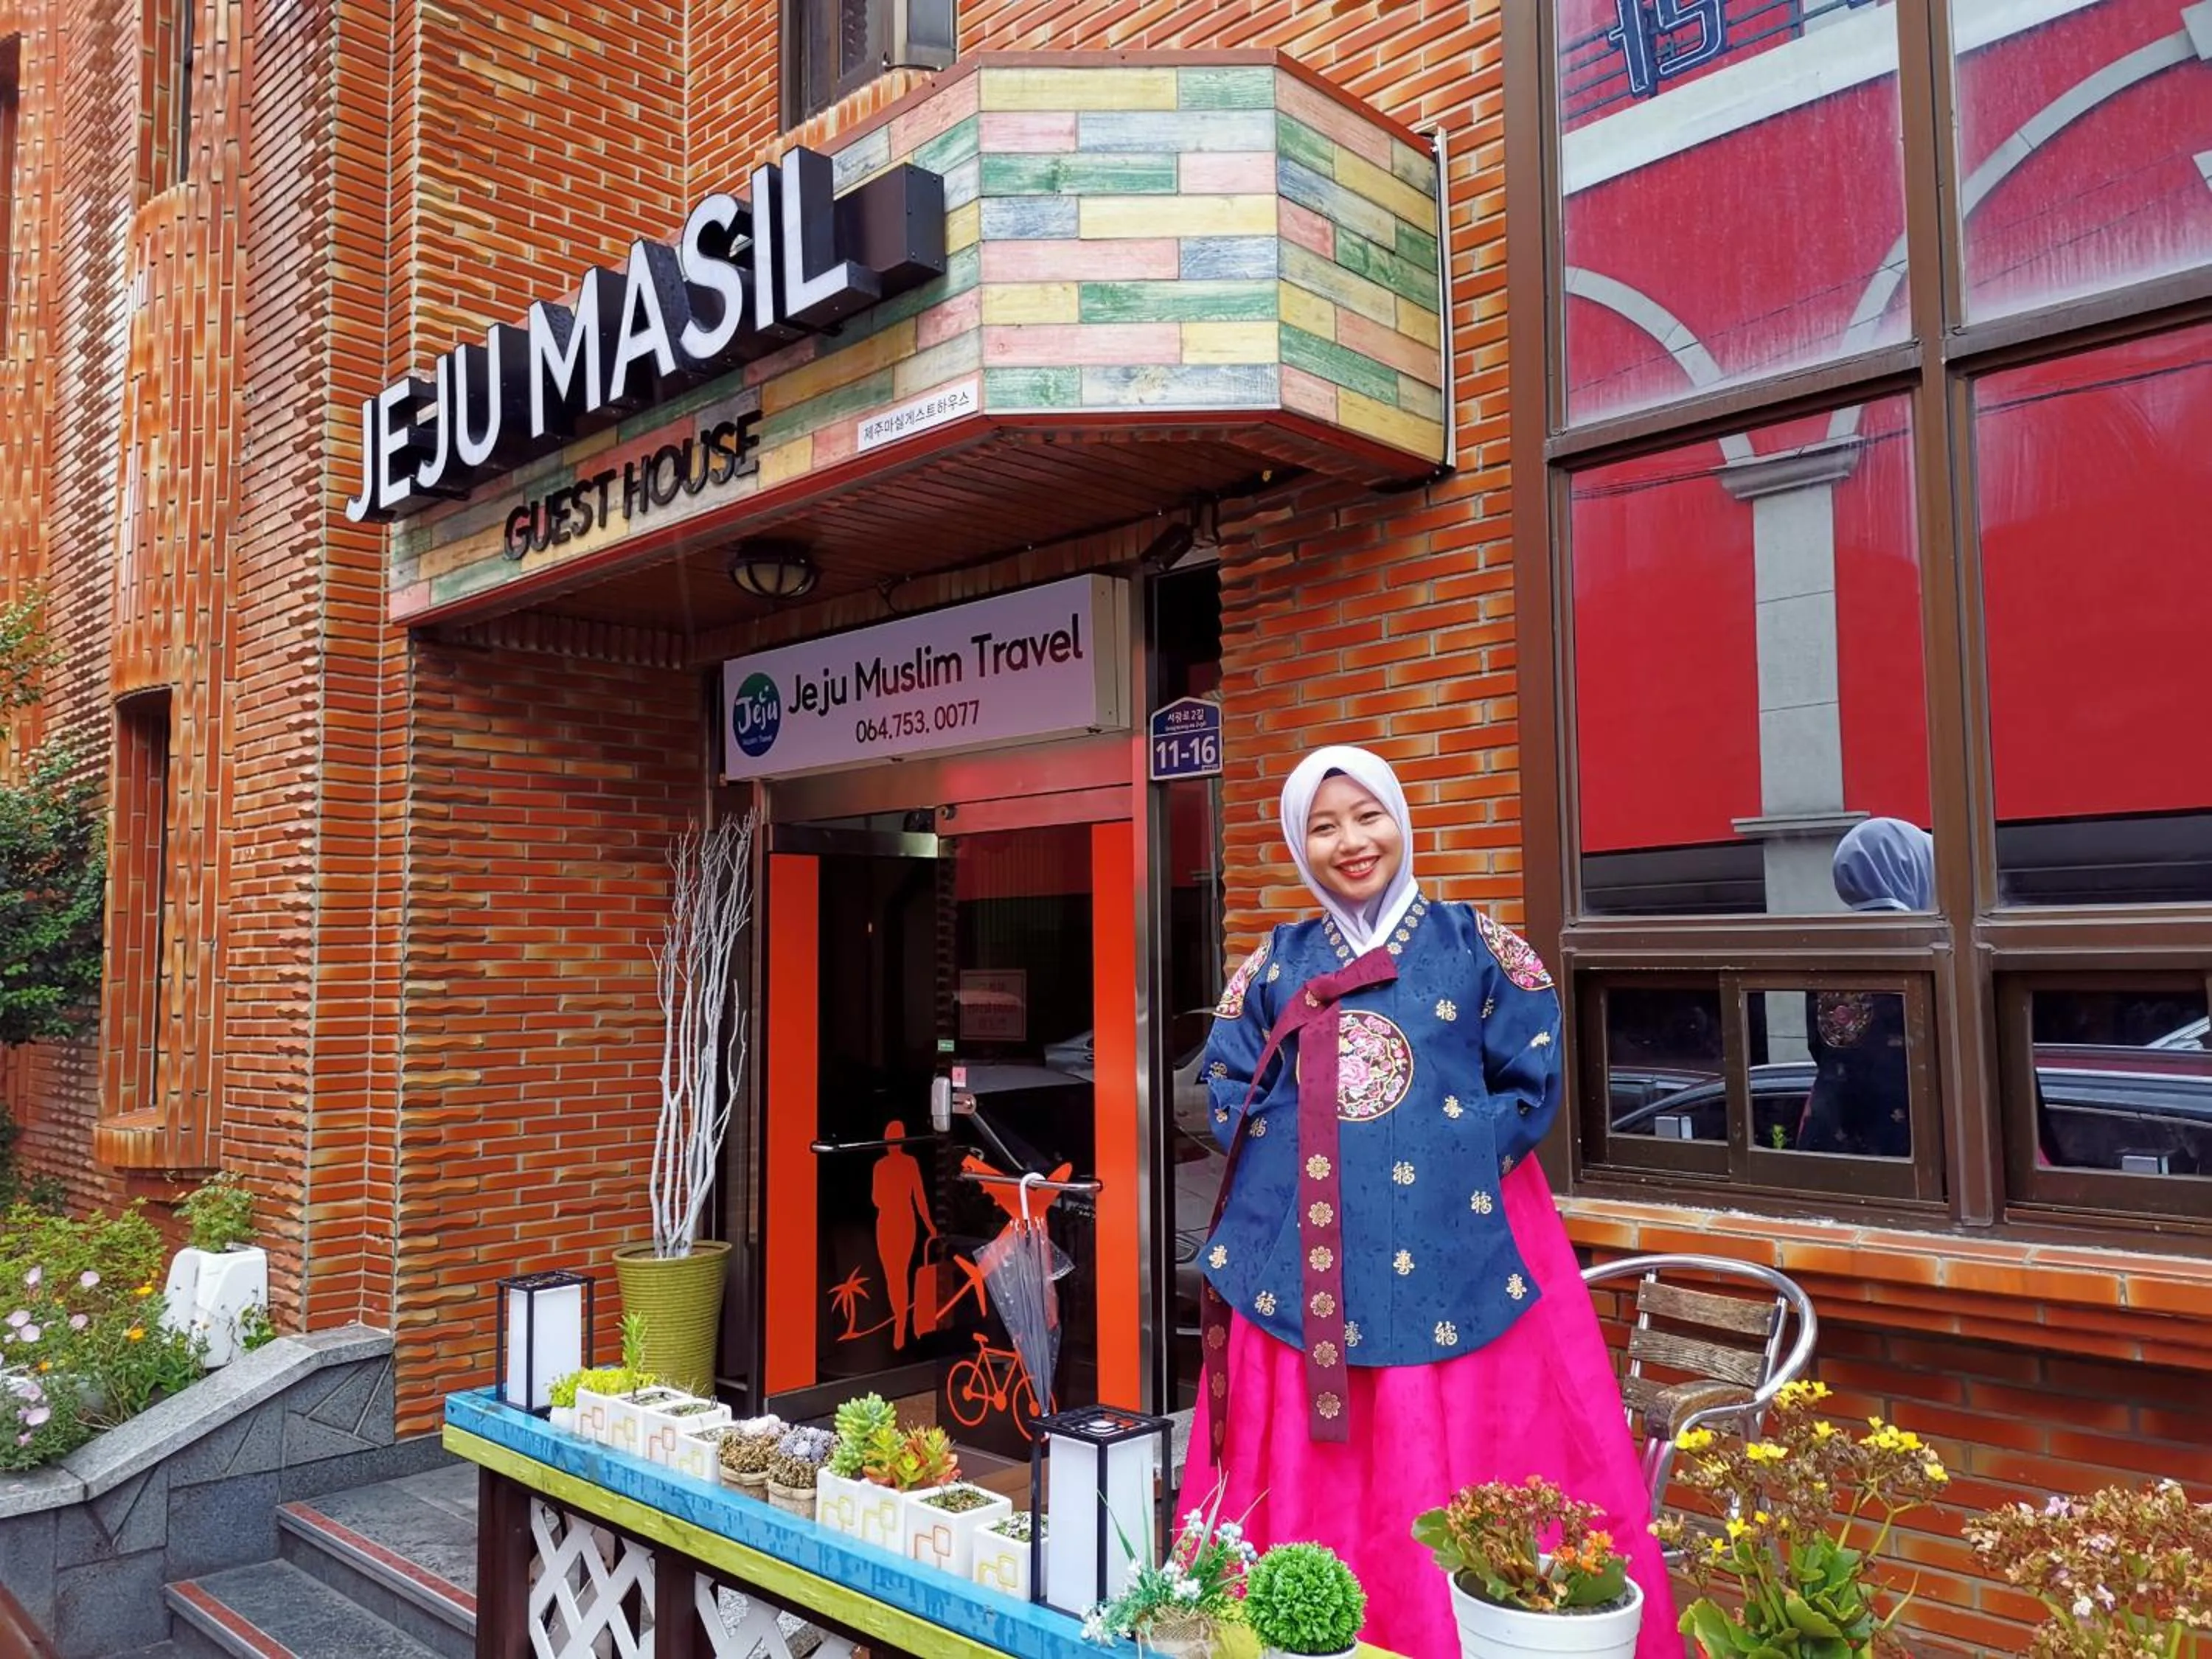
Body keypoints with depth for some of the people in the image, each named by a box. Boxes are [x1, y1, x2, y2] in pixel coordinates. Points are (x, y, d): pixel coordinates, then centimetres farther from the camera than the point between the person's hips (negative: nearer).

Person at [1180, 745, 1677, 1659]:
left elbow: (1533, 1079, 0)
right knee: (1312, 1491, 8)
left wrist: (1455, 1164, -9)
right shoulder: (1274, 963, 9)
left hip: (1456, 1252, -2)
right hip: (1303, 1262, 2)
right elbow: (1228, 1087, 8)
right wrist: (1296, 1162, -6)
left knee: (1458, 1483, 1)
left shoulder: (1474, 943, 3)